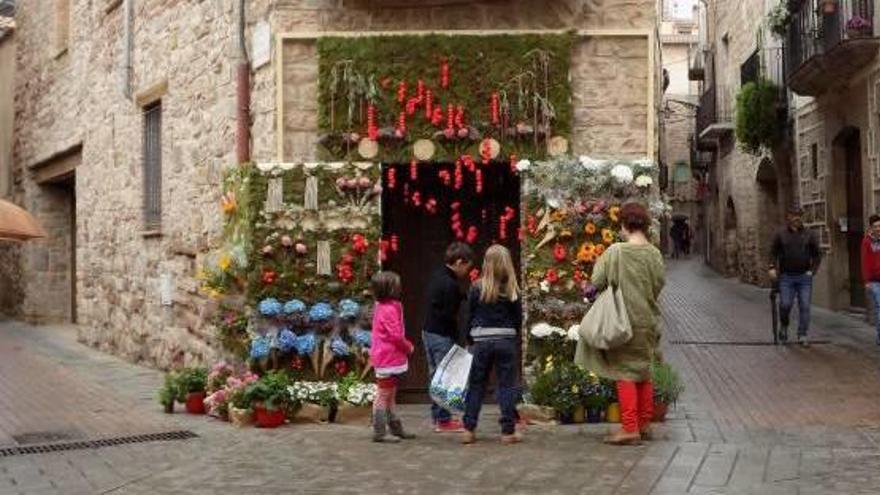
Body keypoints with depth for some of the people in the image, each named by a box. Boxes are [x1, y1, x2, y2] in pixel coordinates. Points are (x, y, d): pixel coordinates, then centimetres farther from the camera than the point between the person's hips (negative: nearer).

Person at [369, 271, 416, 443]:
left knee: (390, 396, 16)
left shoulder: (382, 307, 13)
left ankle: (396, 429, 26)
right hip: (388, 360, -11)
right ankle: (379, 432, 0)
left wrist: (406, 346, 9)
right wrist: (408, 347, -5)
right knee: (384, 395, -5)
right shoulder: (389, 309, -19)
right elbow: (396, 336, -21)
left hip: (389, 359, 11)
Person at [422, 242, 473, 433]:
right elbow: (449, 316, -19)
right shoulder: (450, 285, -19)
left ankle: (437, 416, 22)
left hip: (428, 331, 10)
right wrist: (457, 339, -11)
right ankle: (444, 420, 2)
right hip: (442, 336, -10)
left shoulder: (437, 276, 10)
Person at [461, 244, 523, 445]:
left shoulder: (478, 288, -4)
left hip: (481, 342, 0)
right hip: (506, 341, 0)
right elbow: (518, 318, 2)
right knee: (507, 385, 5)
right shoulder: (512, 290, -3)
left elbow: (470, 316, 2)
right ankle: (508, 431, 5)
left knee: (476, 385, 10)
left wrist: (471, 339, 14)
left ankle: (469, 430, 11)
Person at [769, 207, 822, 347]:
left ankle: (802, 336, 5)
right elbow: (773, 253, 10)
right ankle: (784, 326, 22)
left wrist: (812, 270, -2)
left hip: (804, 277, 1)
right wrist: (772, 268, -5)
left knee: (804, 307, -2)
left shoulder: (809, 235, 5)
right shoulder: (780, 235, 5)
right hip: (786, 277, 0)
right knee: (785, 305, -7)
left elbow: (817, 254, 9)